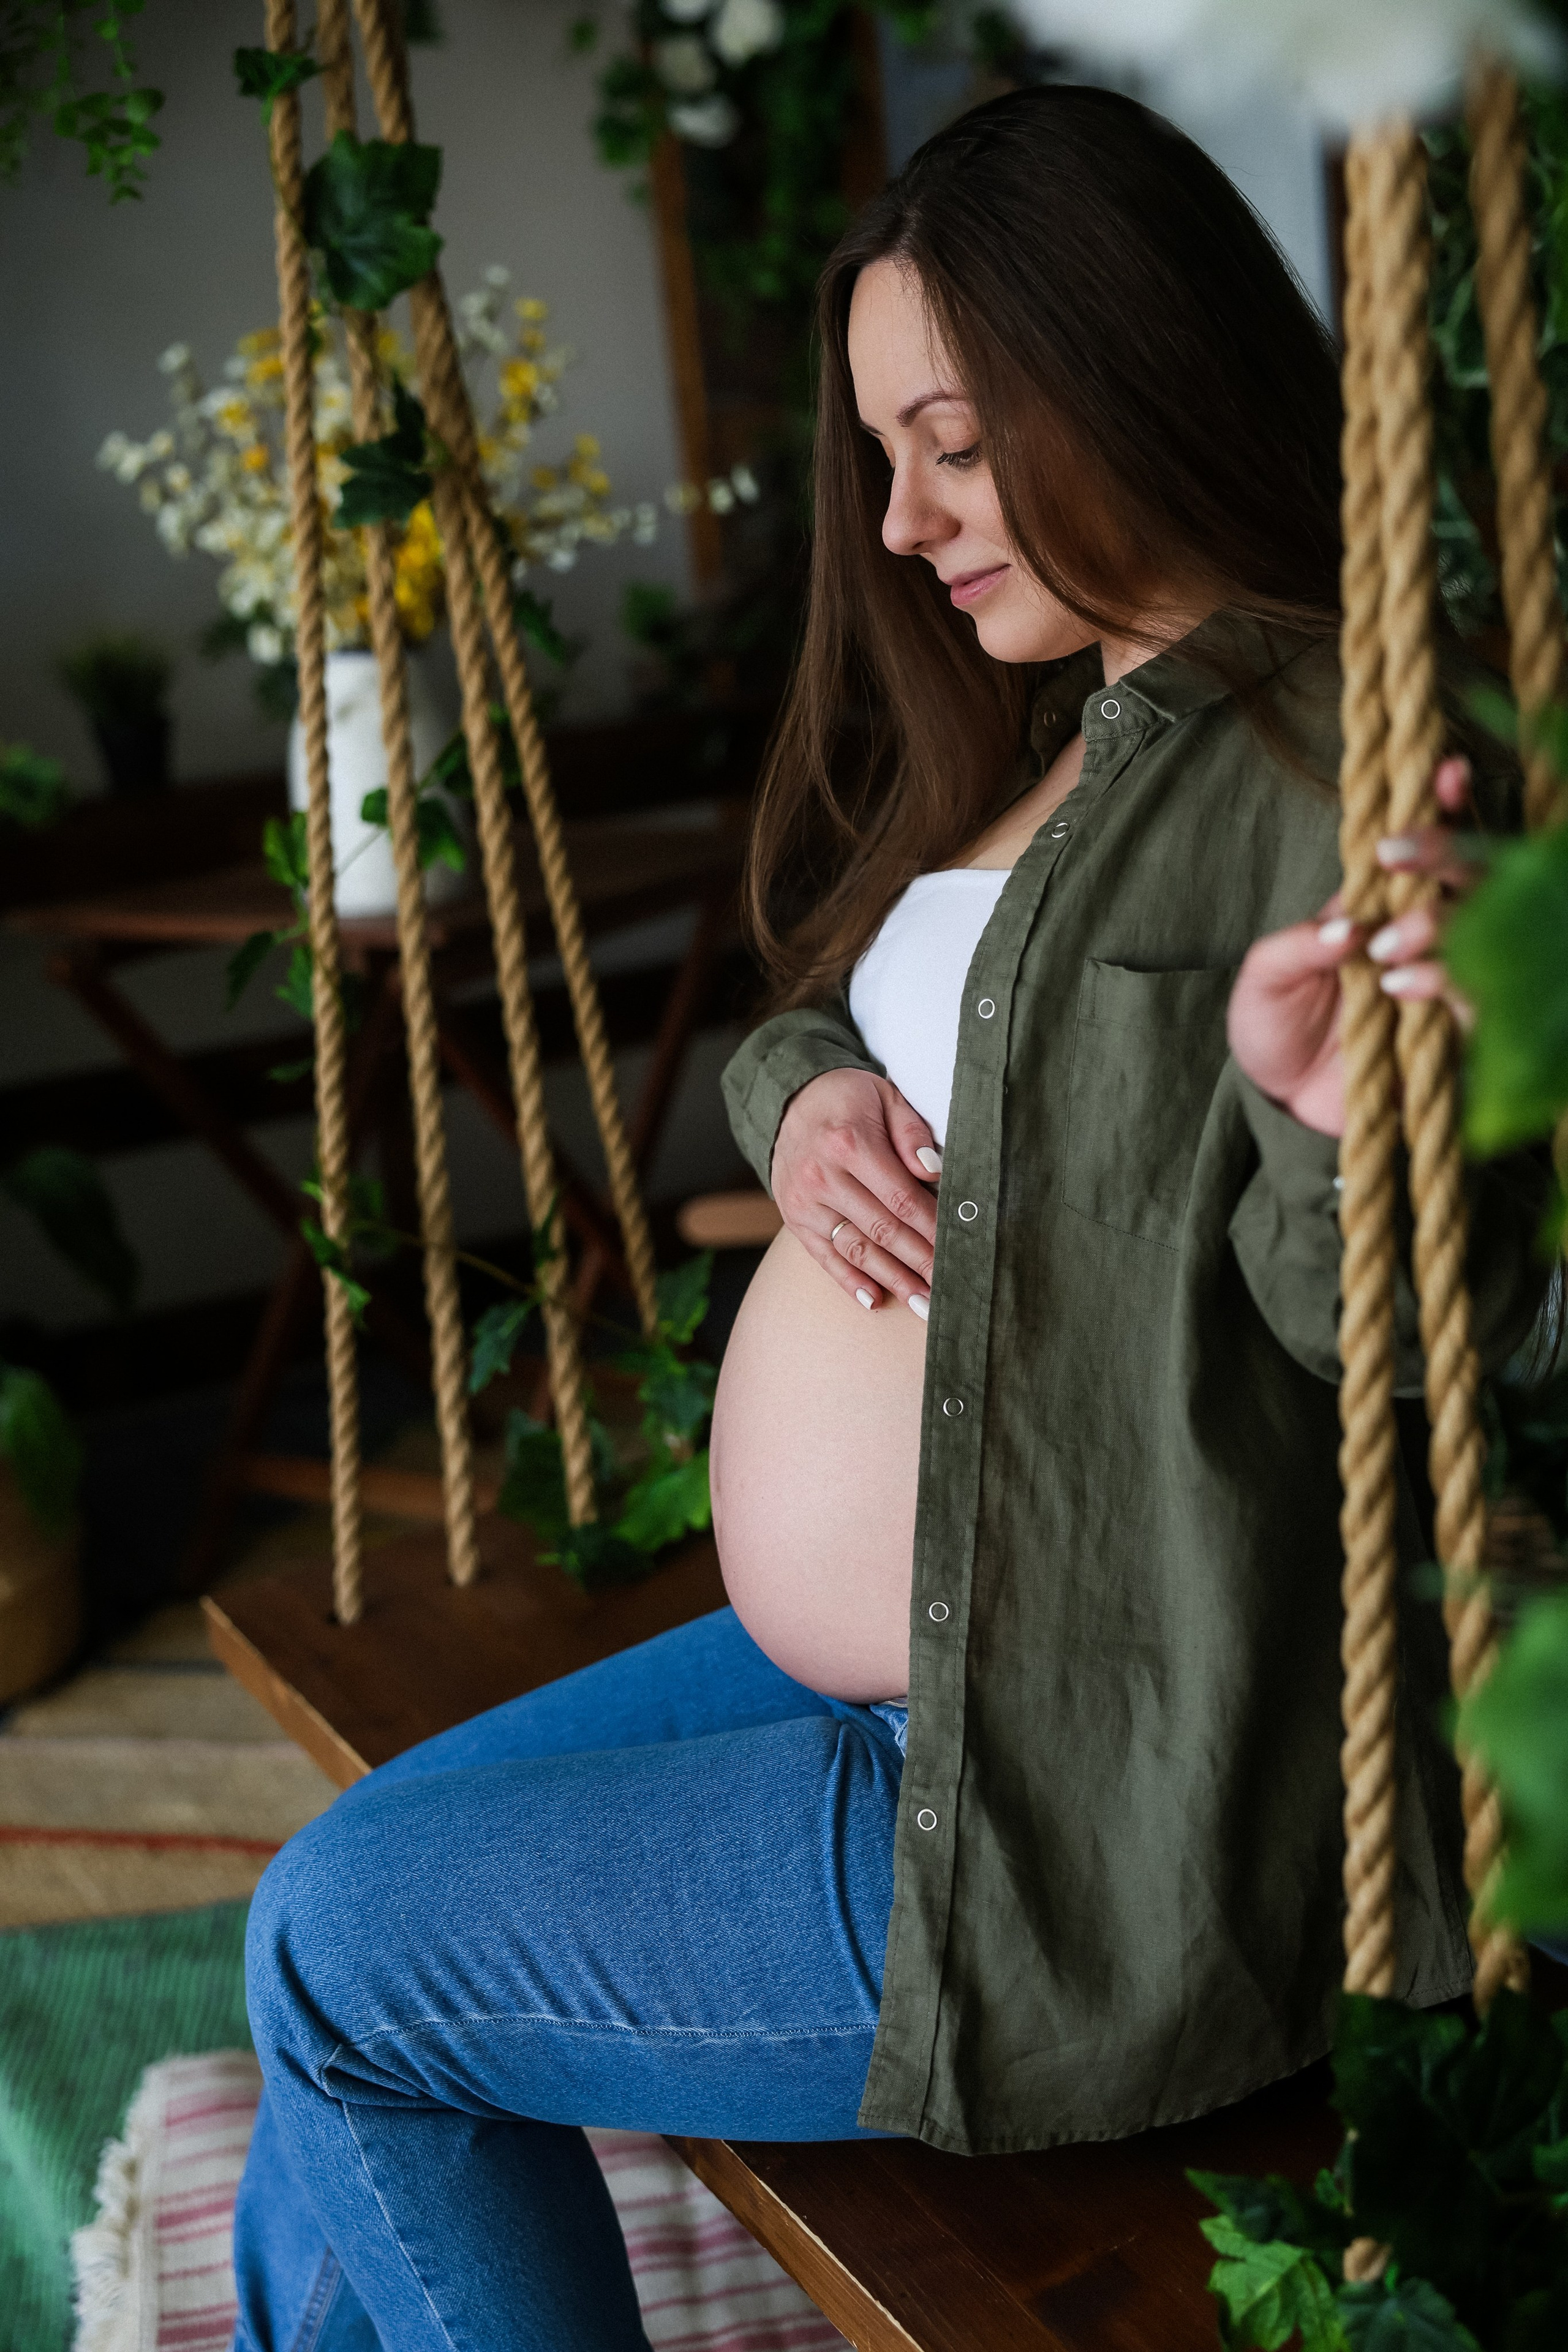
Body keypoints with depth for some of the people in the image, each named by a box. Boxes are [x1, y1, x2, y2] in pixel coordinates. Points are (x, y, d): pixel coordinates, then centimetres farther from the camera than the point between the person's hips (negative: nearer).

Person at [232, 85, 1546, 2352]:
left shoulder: (1325, 763, -20)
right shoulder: (1066, 724, 11)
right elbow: (810, 1005, 21)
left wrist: (1336, 1118, -44)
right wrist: (806, 1094, -3)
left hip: (1092, 1826, -9)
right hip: (872, 1665, 10)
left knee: (338, 1951, 0)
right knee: (349, 1893, 16)